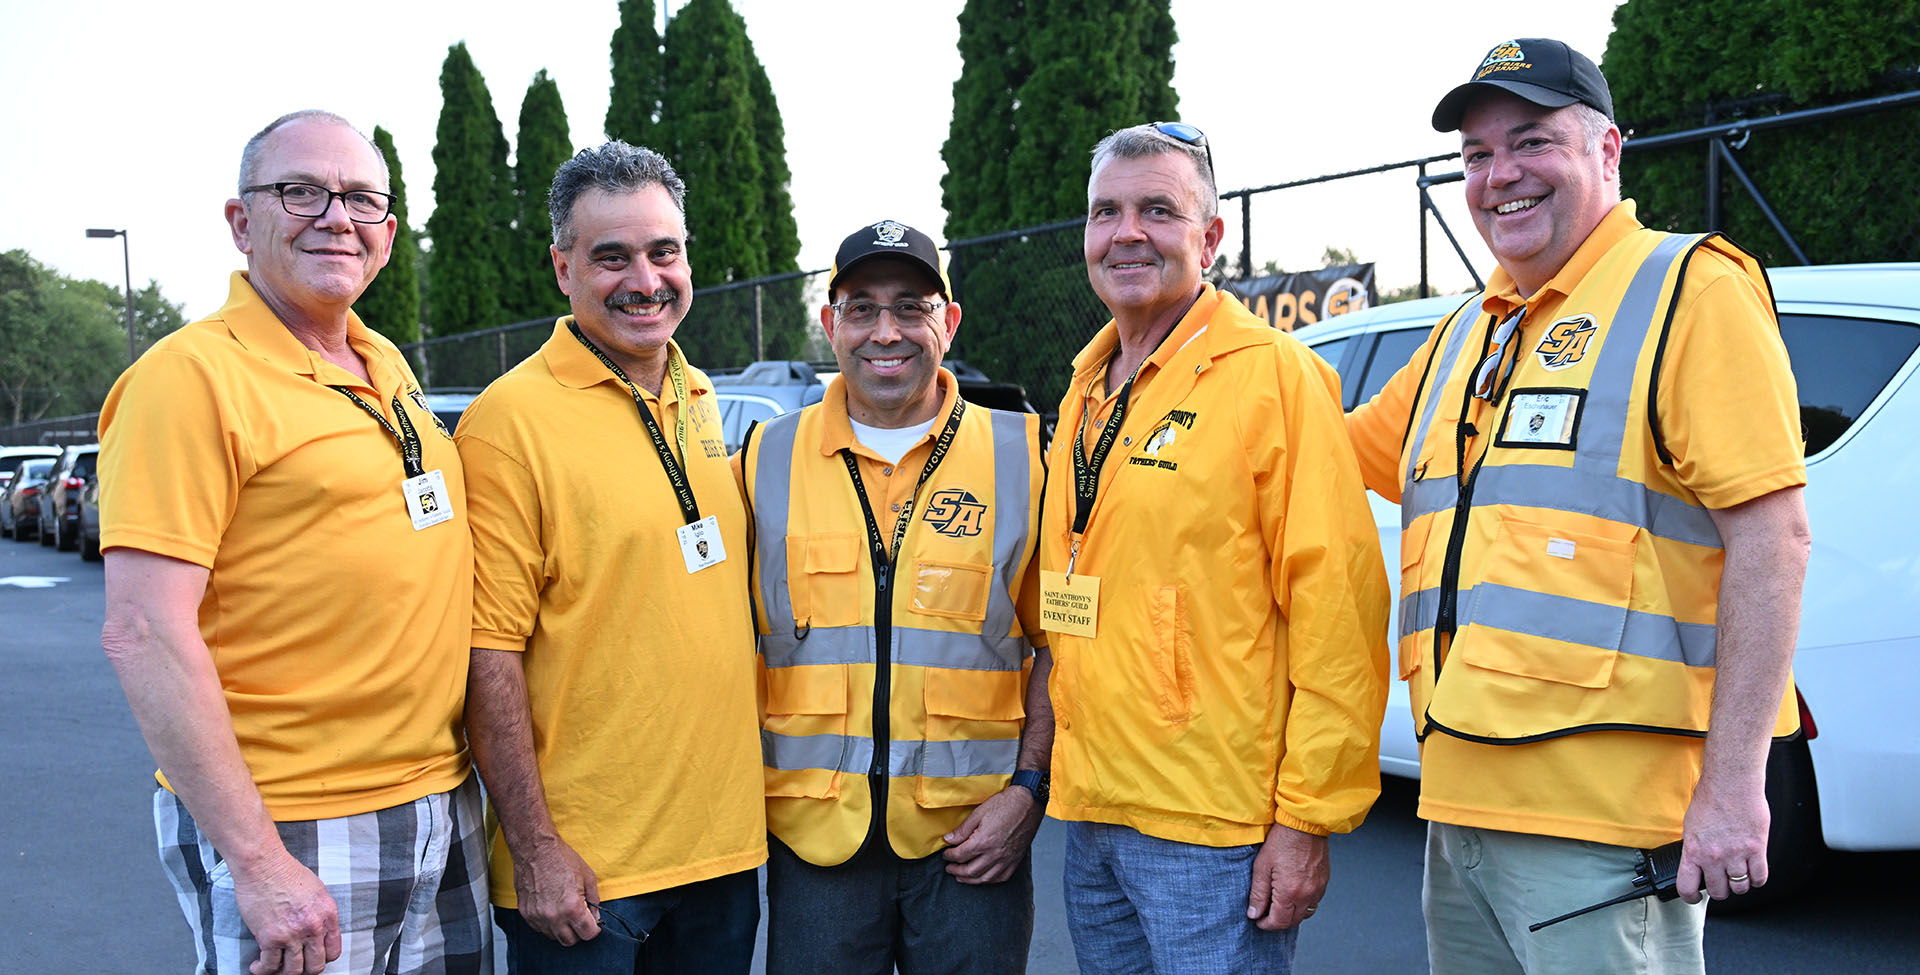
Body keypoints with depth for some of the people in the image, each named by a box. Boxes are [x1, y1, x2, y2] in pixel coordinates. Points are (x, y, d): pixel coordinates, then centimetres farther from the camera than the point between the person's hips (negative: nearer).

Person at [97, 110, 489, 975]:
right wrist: (257, 863, -22)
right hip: (293, 837, -7)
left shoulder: (385, 367, 10)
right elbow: (143, 634, -19)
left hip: (443, 807, 7)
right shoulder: (192, 376, -13)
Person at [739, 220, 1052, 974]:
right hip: (813, 835, 1)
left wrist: (1029, 789, -5)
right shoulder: (767, 459, 4)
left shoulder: (1019, 455, 1)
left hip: (971, 835, -1)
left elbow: (1058, 642, 4)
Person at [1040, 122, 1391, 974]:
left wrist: (1308, 817, -16)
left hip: (1212, 835, -7)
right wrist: (1042, 776, 15)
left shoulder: (1272, 374, -10)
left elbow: (1335, 606, -14)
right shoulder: (1085, 393, 13)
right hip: (1091, 815, 7)